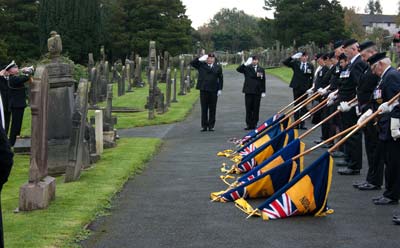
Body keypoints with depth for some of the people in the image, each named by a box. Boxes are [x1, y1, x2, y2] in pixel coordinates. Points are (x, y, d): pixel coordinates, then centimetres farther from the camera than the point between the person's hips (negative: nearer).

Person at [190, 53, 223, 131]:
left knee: (212, 109, 3)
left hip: (213, 91, 0)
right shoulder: (201, 65, 7)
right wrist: (200, 59, -9)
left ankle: (211, 126, 10)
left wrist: (220, 89, -1)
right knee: (204, 109, 3)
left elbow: (220, 79, 7)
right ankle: (204, 126, 8)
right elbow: (192, 63, 0)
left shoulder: (218, 67, 7)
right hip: (203, 90, 0)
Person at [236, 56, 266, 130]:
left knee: (256, 109, 2)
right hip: (248, 91, -1)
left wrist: (263, 92, 4)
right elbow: (238, 69, -12)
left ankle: (254, 124, 9)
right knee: (248, 109, 0)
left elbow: (263, 81, 9)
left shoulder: (261, 70, 9)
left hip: (257, 92, 1)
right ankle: (249, 124, 4)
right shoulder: (247, 68, 4)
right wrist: (245, 64, -24)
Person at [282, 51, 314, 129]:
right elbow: (285, 62, -2)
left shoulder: (310, 66, 2)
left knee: (303, 106, 3)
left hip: (305, 88, -1)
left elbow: (312, 77, -1)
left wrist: (310, 87, -9)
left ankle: (302, 124, 6)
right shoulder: (295, 63, 4)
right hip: (296, 87, 1)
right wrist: (293, 57, -13)